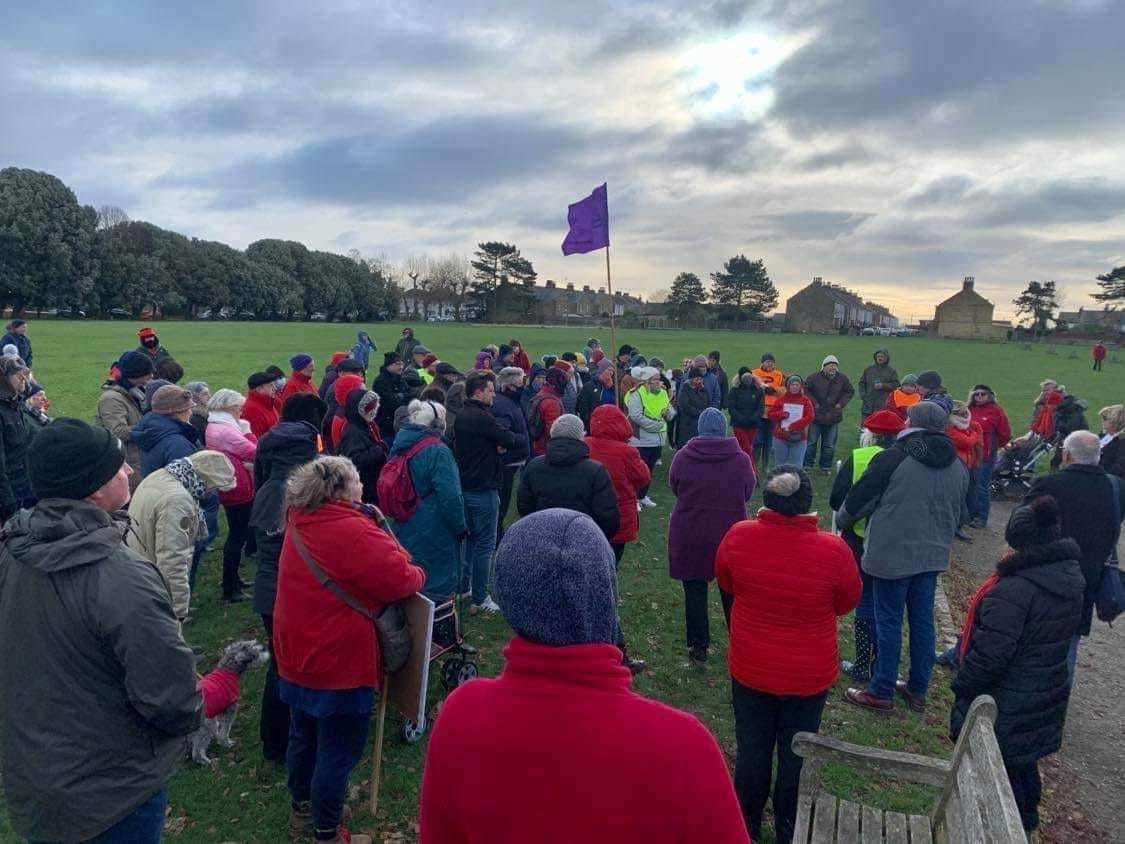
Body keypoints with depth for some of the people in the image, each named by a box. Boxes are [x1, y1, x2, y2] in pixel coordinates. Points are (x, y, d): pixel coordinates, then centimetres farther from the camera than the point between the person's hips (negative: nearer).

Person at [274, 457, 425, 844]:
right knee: (339, 751, 6)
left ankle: (302, 809, 43)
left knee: (304, 736, 24)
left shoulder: (301, 523, 2)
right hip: (339, 662, -9)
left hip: (298, 655, 9)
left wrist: (380, 539, 1)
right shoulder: (354, 532, -25)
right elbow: (400, 579, -25)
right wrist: (417, 574, -4)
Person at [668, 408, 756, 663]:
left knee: (695, 591, 10)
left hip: (689, 535, -1)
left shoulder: (682, 457, -13)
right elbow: (748, 493, 3)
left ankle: (698, 647, 16)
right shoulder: (741, 459, -12)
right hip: (730, 534, 1)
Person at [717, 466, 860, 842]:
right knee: (795, 754, 20)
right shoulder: (833, 550, -25)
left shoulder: (738, 536, -19)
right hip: (810, 674, -1)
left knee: (752, 750, 20)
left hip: (750, 668, 1)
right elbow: (847, 603, -5)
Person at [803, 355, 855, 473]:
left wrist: (841, 403, 1)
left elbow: (850, 391, 14)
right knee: (811, 442, 5)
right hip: (816, 415, -2)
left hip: (833, 417, 2)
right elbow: (806, 389, 2)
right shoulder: (815, 377, -9)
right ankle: (807, 465, 16)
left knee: (829, 445, 9)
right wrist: (813, 402, -5)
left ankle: (826, 467, 20)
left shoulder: (842, 378, 0)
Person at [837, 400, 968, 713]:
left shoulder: (893, 458, -15)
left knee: (889, 622, 3)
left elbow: (858, 500, -8)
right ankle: (918, 689, 26)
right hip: (933, 556, 6)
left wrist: (841, 520, 11)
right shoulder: (958, 467, 7)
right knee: (923, 620, 15)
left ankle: (881, 692, 12)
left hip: (892, 554, -6)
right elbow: (956, 514, 19)